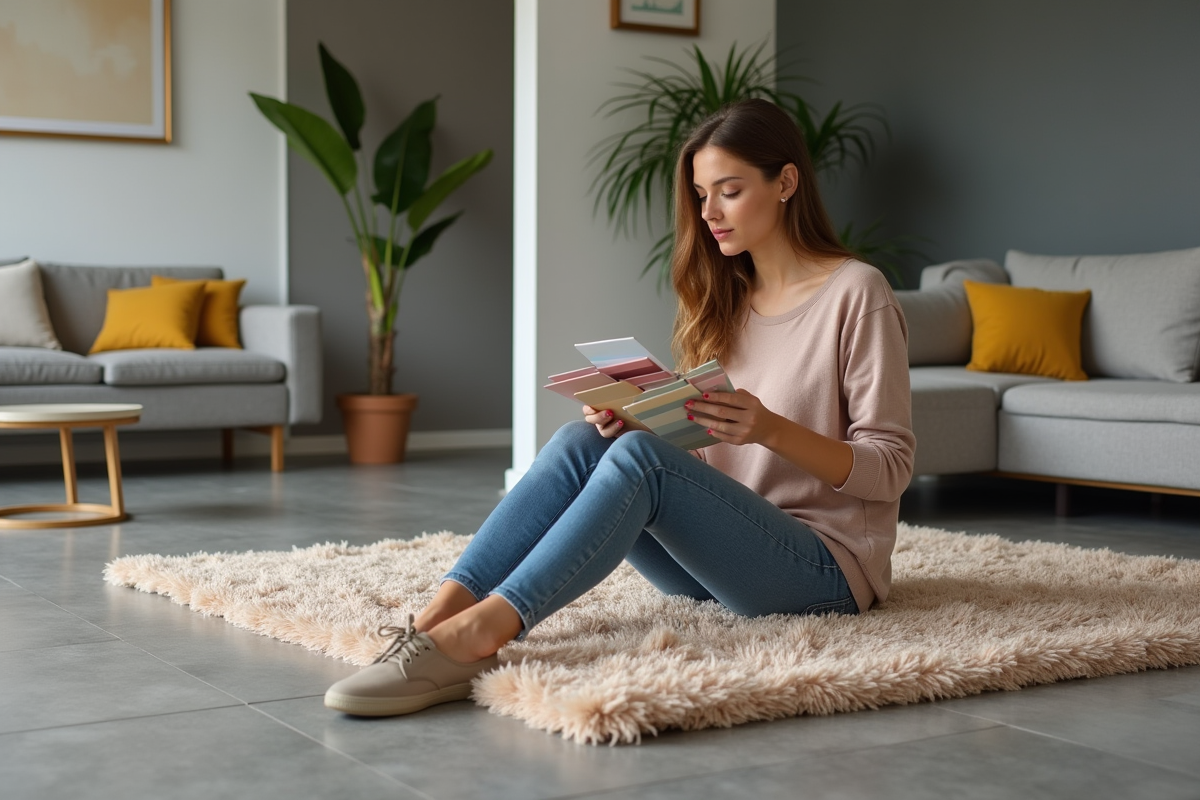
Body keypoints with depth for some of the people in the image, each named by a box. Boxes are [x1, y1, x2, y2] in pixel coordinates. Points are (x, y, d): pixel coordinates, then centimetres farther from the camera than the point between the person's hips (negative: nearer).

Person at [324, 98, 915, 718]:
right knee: (581, 442, -19)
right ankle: (438, 616, -33)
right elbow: (690, 442, 13)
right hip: (718, 557, 6)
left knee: (638, 457, -30)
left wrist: (770, 429, -24)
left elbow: (889, 470, -9)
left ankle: (478, 633, -41)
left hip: (827, 566, -6)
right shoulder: (724, 297, 15)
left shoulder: (856, 294, -6)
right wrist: (634, 421, -9)